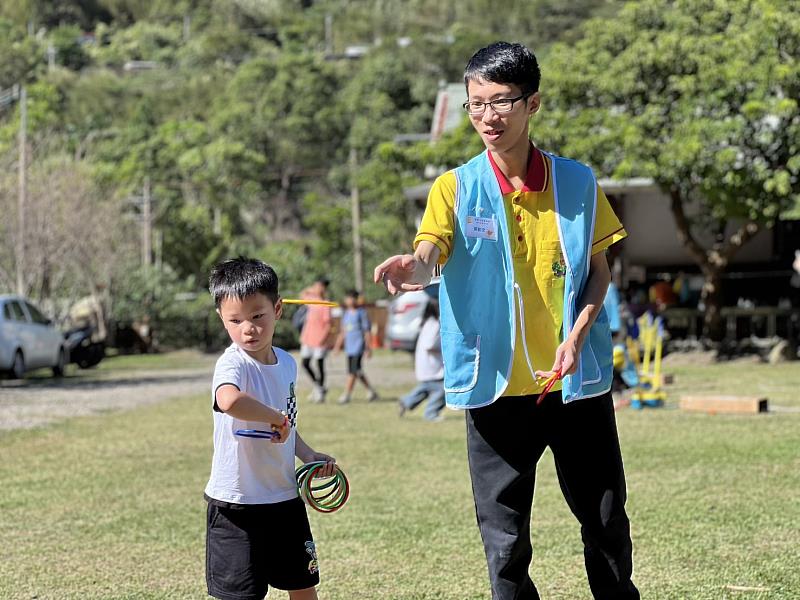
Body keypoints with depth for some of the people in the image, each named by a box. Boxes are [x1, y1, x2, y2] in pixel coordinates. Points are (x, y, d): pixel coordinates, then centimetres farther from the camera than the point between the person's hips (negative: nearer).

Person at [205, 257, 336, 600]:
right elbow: (229, 400, -46)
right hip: (236, 504, -7)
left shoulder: (287, 363, 6)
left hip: (285, 497, 7)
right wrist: (276, 418, -33)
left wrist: (308, 455, 8)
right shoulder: (232, 364, -20)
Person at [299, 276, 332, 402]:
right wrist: (312, 288, 16)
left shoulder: (325, 305, -13)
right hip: (307, 339, 7)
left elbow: (328, 323, -17)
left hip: (319, 340, -7)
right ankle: (317, 385, 24)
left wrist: (323, 338, -24)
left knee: (320, 364, 1)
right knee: (305, 363, 8)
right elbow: (303, 293, 31)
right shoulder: (312, 300, 9)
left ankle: (320, 392, 11)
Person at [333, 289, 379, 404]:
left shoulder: (361, 313, -5)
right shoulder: (346, 313, 15)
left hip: (358, 345, -7)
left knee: (353, 371, -11)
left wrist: (368, 347, -8)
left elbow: (367, 331, -6)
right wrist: (338, 345, 18)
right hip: (349, 346, 7)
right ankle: (372, 392, 19)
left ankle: (347, 394, -10)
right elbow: (343, 331, 21)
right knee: (357, 372, 9)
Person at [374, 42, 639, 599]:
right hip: (497, 386, -1)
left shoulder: (577, 182, 1)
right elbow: (428, 257, -18)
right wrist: (412, 269, -43)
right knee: (505, 537, 4)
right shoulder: (457, 187, -3)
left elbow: (600, 271, 6)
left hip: (576, 382, 1)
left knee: (608, 523, 11)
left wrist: (577, 335, -10)